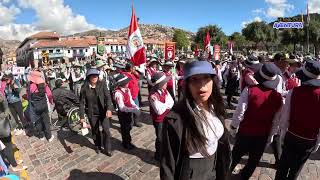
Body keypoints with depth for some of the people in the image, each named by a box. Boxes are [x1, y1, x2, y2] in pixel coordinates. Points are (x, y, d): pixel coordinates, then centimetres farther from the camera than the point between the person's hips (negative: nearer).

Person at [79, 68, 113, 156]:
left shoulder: (102, 85, -10)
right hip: (92, 113, 1)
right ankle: (98, 146, 40)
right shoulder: (84, 88, -9)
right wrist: (82, 116, -8)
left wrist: (109, 109, -29)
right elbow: (82, 102, -5)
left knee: (106, 130, -2)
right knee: (95, 131, 17)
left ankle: (107, 149, 17)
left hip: (103, 112, -1)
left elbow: (108, 97, -14)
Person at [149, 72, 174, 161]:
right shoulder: (153, 96, -27)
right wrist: (167, 103, -18)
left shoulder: (165, 91, -4)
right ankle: (158, 155, 37)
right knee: (160, 138, 12)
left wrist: (164, 105, -24)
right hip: (159, 120, -7)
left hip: (167, 118, 7)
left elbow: (172, 103, -7)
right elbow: (159, 111, -29)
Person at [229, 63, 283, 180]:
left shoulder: (249, 90, -20)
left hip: (245, 131, -2)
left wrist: (233, 126, -3)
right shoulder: (278, 97, -9)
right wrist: (270, 136, 12)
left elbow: (240, 112, -18)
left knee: (236, 156, 19)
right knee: (254, 160, 22)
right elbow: (275, 120, -2)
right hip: (263, 135, 2)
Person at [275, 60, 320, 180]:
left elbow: (284, 117, -14)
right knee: (296, 168, 22)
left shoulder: (294, 92, -18)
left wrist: (283, 133, 5)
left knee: (283, 165, 20)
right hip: (310, 141, 1)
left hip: (291, 136, -1)